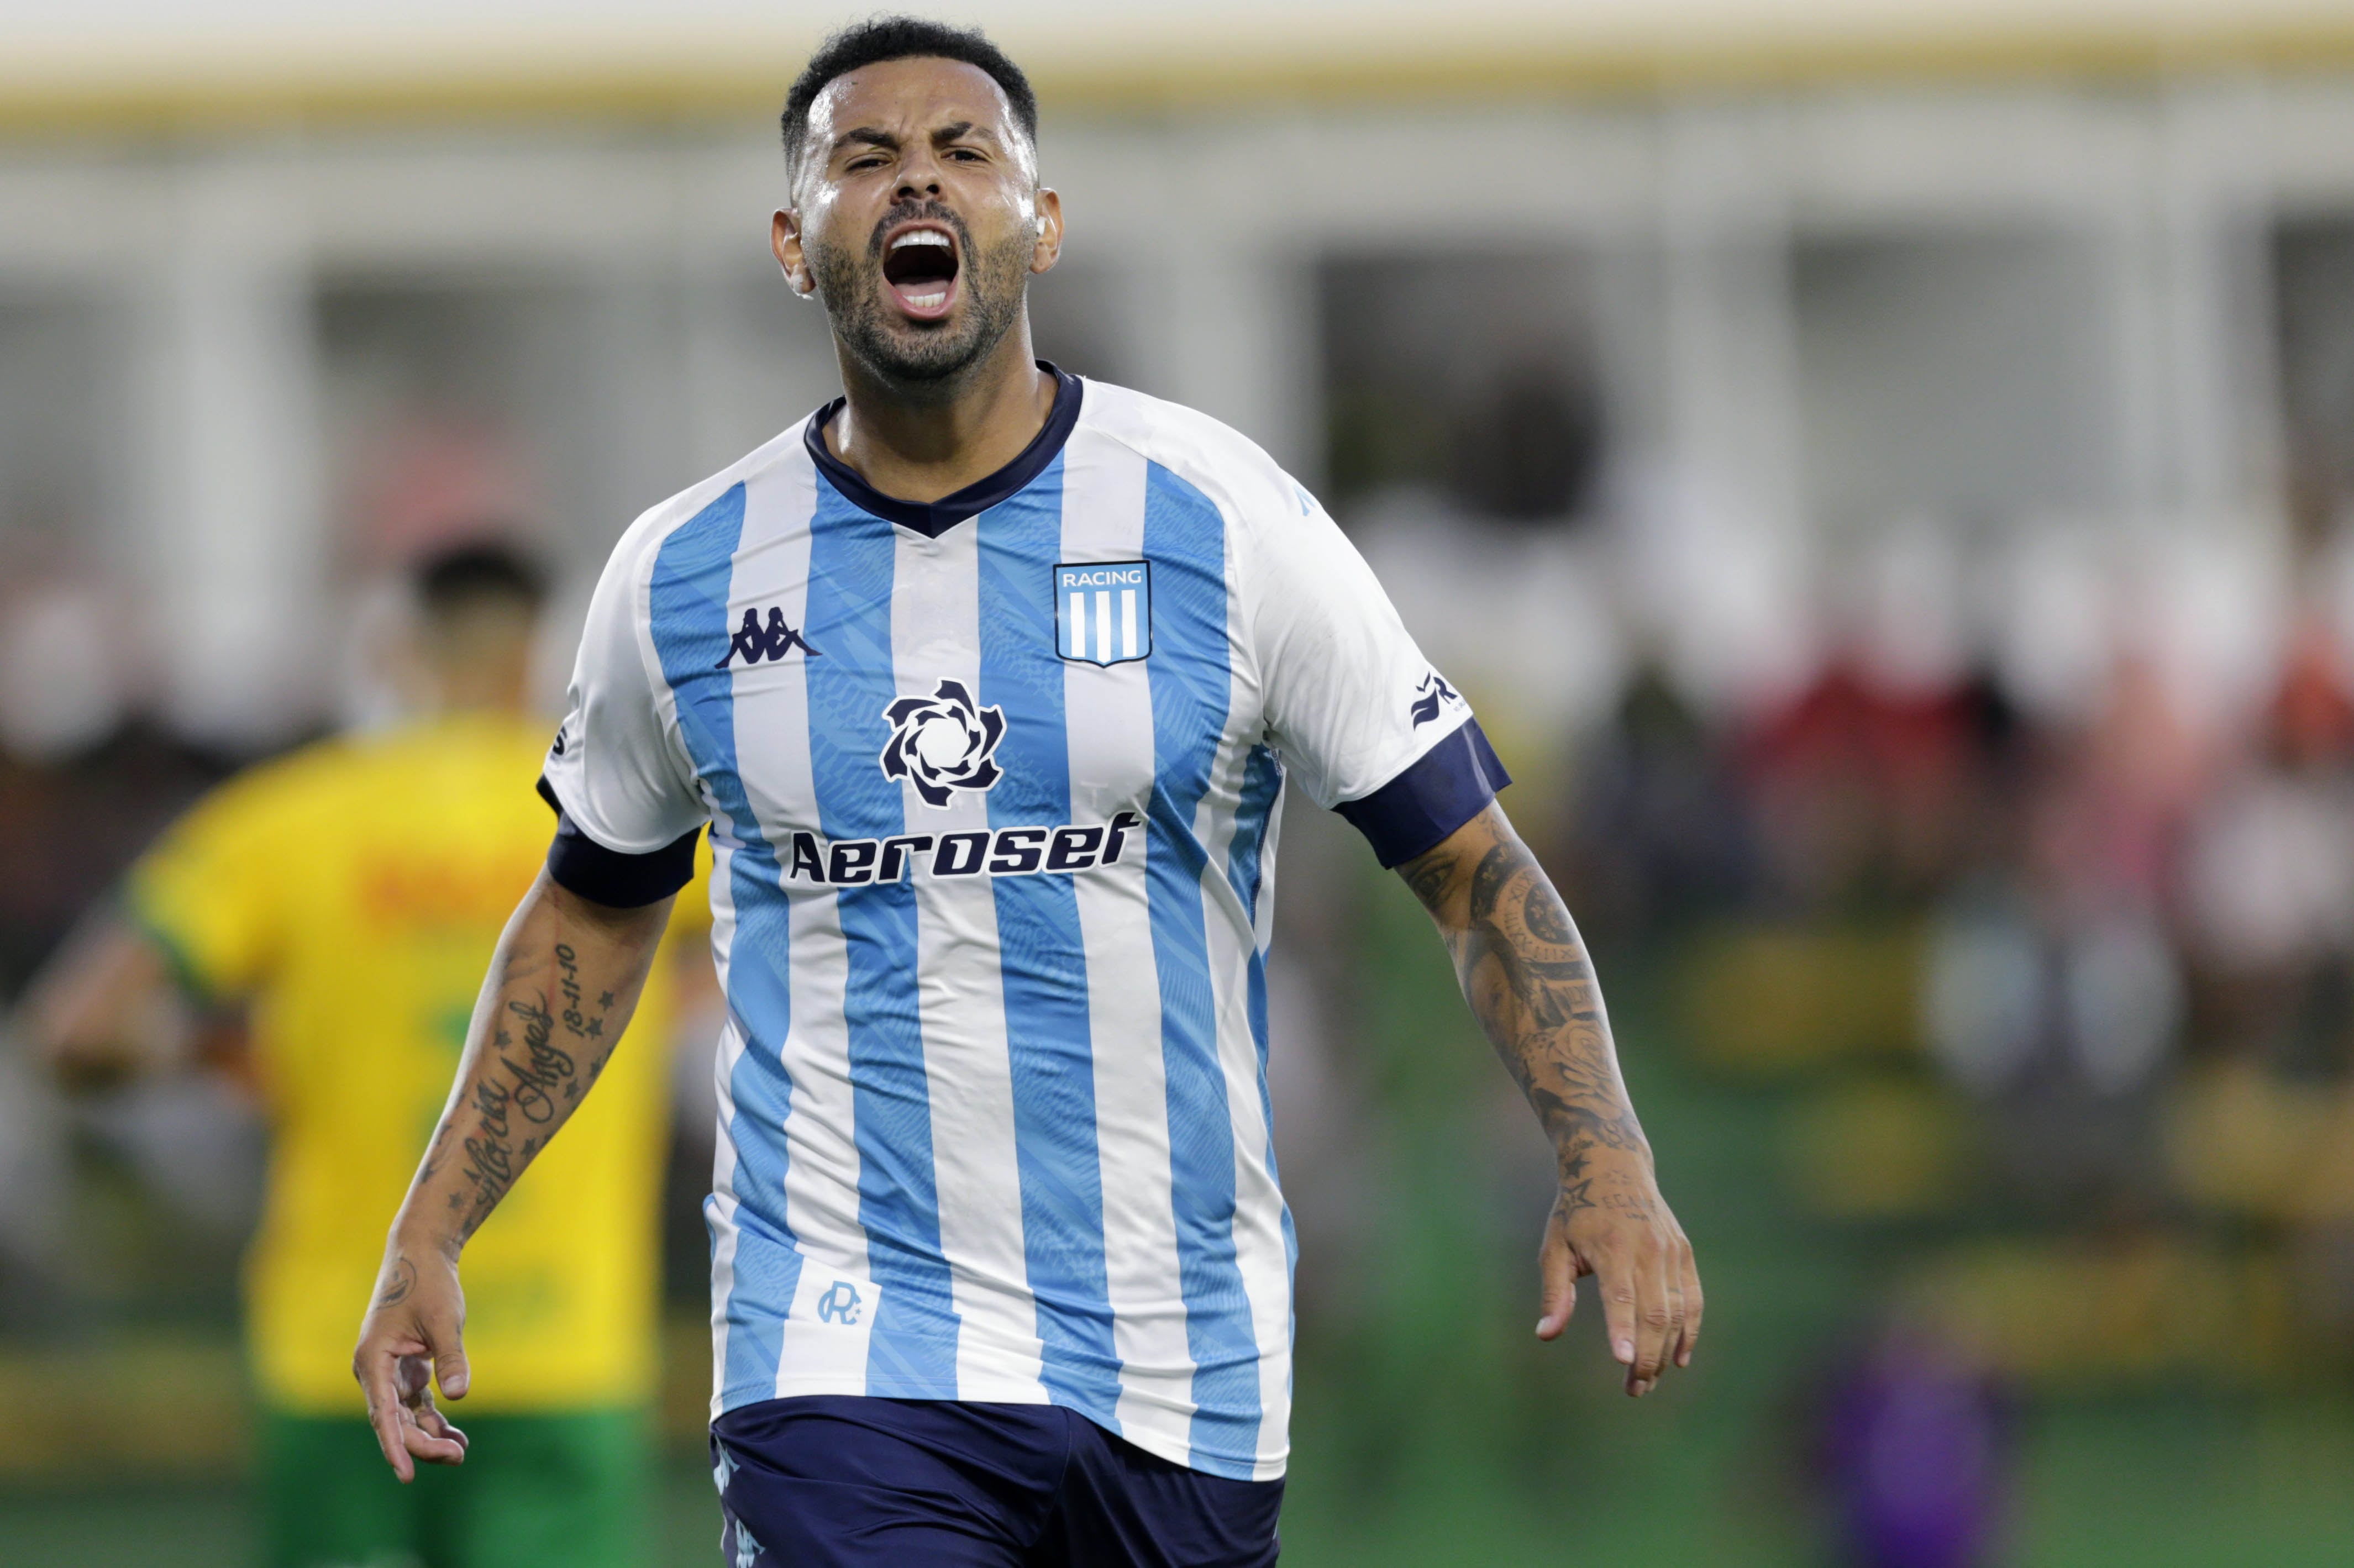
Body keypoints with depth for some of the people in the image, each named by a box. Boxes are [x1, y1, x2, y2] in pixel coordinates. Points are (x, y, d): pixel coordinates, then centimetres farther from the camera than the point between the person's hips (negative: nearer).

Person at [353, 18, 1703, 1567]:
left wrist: (1607, 1163, -15)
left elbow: (1477, 869, -1)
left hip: (1182, 1372, 0)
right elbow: (594, 913, 19)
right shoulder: (685, 573, 3)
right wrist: (430, 1233, 13)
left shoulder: (1224, 522, -3)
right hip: (843, 1364, 0)